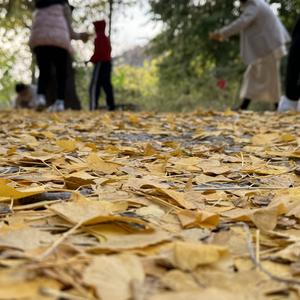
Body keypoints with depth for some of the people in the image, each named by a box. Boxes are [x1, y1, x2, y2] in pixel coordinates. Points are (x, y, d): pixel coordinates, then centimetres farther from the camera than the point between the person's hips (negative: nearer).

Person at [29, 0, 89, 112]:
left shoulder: (39, 9, 28)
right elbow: (69, 30, 8)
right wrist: (79, 36, 29)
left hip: (39, 40, 3)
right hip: (59, 40, -3)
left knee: (44, 72, 8)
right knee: (61, 73, 4)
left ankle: (40, 96, -17)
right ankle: (60, 101, -13)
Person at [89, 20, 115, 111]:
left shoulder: (99, 38, -9)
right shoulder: (106, 38, 19)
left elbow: (98, 52, -18)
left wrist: (92, 59, -5)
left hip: (100, 63, -9)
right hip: (108, 63, 9)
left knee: (94, 85, -11)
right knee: (106, 84, 10)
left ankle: (93, 106, -19)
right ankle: (111, 105, 7)